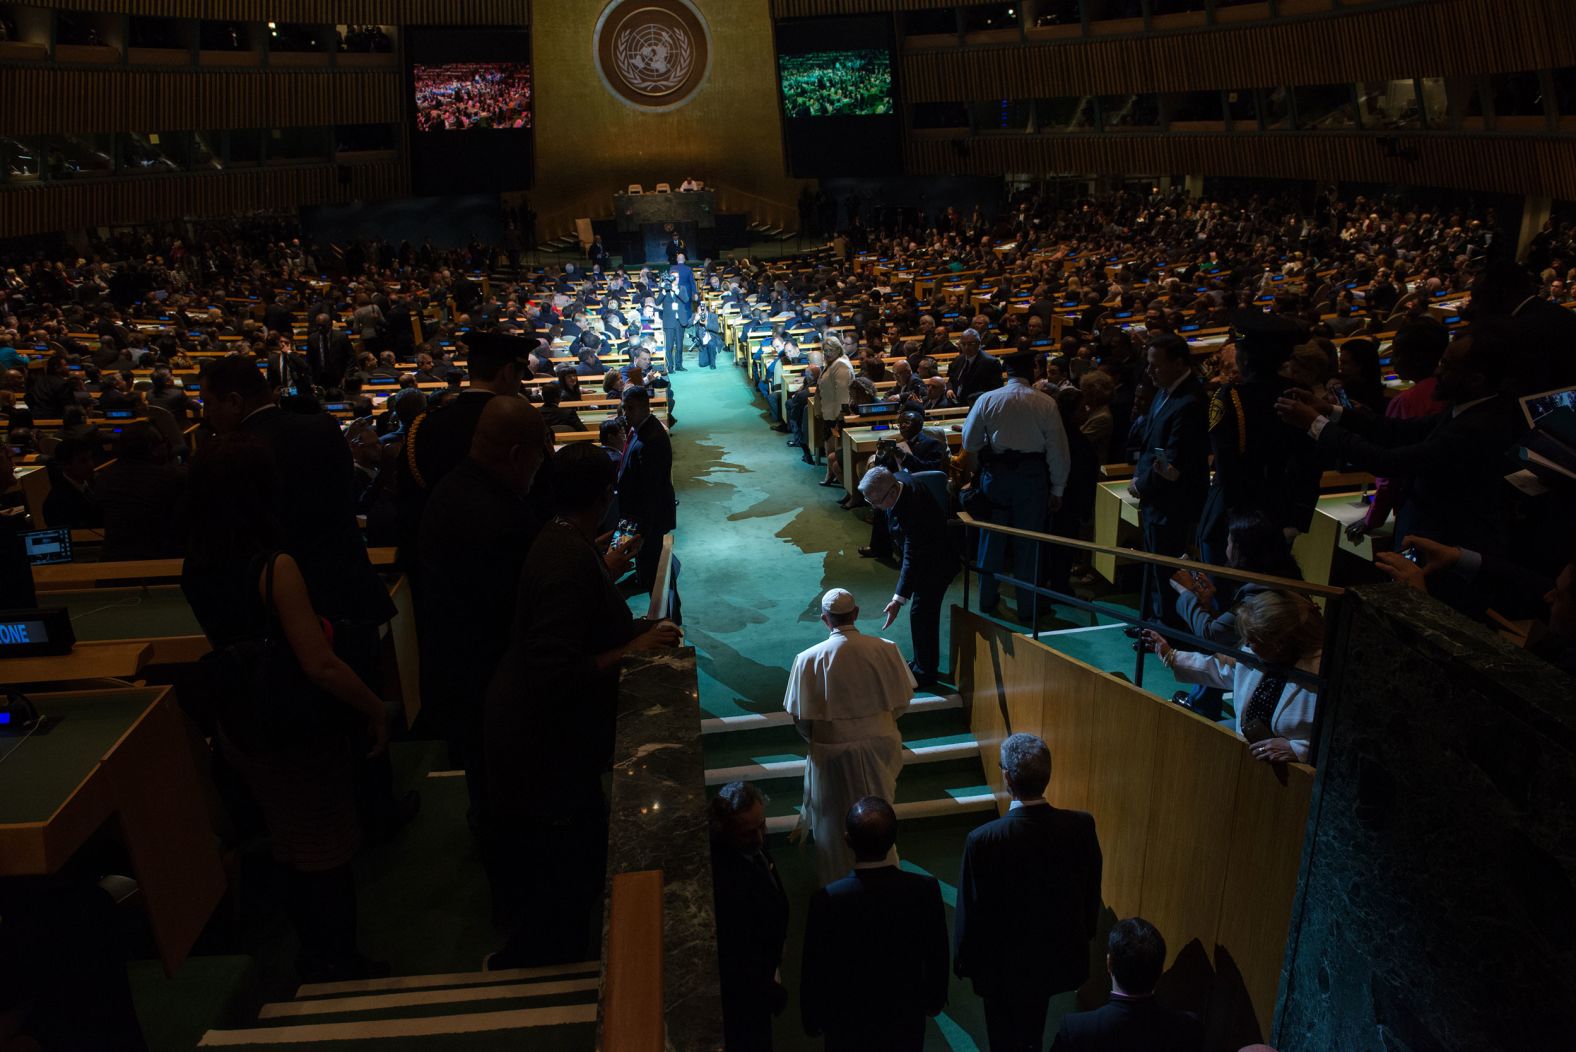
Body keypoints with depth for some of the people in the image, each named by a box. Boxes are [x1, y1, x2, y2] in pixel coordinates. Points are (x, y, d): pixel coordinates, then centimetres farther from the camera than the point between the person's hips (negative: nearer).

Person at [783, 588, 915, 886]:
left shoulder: (810, 659, -18)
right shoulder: (886, 650, -13)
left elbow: (801, 717, -11)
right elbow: (902, 702, -3)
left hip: (831, 750, -2)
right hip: (877, 747, 3)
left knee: (833, 818, 18)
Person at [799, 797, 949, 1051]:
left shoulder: (827, 900, -30)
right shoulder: (926, 889, -24)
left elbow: (814, 970, -16)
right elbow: (937, 956, -8)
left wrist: (812, 1019, 2)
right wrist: (935, 999, 11)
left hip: (849, 1022, -1)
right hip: (906, 1013, 1)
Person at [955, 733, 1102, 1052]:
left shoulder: (983, 840, -31)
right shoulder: (1082, 826, -20)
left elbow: (972, 912, -18)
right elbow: (1092, 894, -4)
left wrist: (964, 961, 0)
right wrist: (1083, 937, 14)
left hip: (1003, 964, -4)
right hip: (1059, 956, 4)